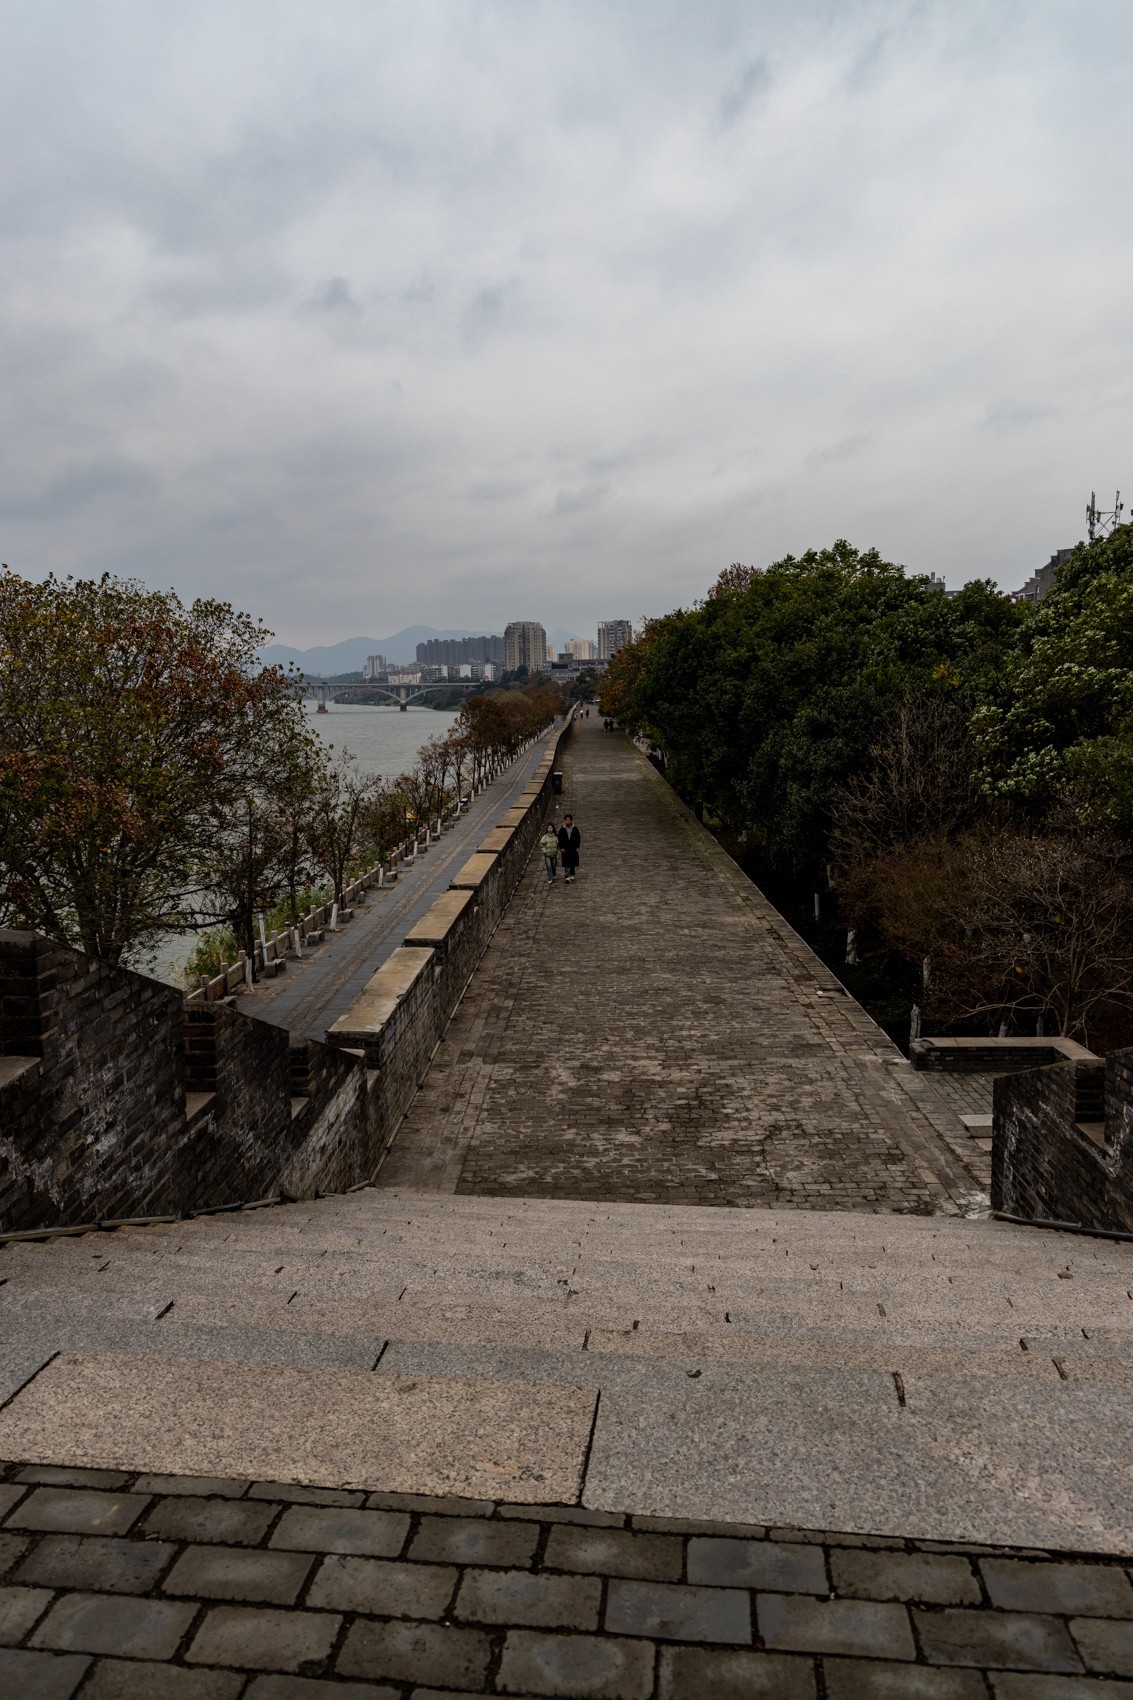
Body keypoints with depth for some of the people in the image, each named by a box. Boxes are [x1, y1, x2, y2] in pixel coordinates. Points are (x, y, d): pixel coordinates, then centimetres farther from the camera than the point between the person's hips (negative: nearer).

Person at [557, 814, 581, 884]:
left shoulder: (575, 829, 0)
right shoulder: (562, 829, -3)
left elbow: (578, 838, 5)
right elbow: (560, 839, 1)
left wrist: (577, 847, -1)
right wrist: (561, 848, -7)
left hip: (573, 849, 2)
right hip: (565, 849, -2)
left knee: (573, 863, 11)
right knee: (566, 863, -9)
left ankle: (571, 875, 28)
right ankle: (567, 877, -14)